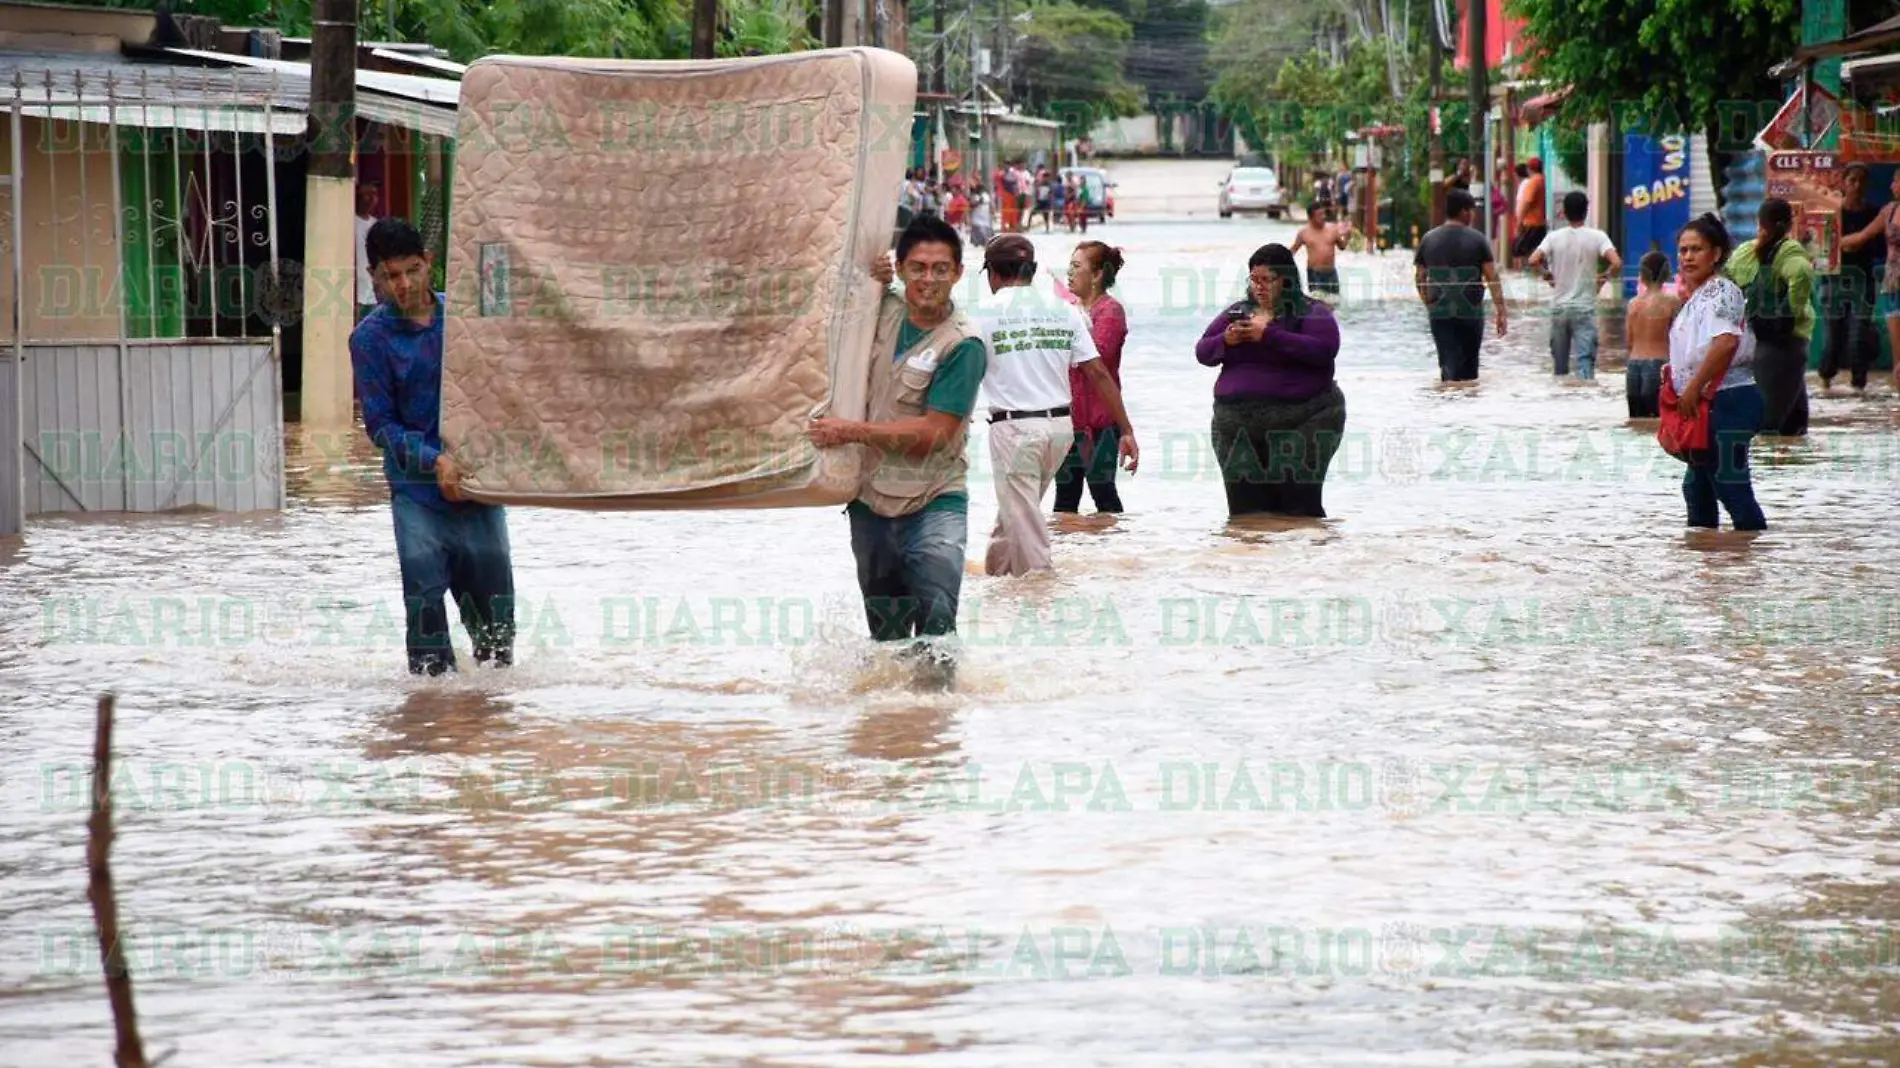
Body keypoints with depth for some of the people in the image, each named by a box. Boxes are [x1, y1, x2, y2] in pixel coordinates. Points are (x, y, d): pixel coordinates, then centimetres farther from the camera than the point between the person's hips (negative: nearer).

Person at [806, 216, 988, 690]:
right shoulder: (882, 312, 6)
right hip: (871, 497, 6)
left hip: (934, 500, -6)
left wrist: (853, 431, -15)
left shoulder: (963, 346, -11)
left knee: (935, 623, -21)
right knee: (885, 629, 16)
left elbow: (933, 433, -16)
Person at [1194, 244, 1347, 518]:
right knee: (1246, 512, 3)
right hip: (1239, 428, 5)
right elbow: (1202, 352, 17)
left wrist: (1268, 336, -19)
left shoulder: (1311, 312, 1)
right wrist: (1226, 341, -6)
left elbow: (1324, 349, -17)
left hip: (1298, 426, -5)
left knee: (1300, 510, -12)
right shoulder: (1238, 312, 17)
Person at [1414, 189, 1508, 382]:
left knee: (1449, 364, -1)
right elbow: (1492, 277, -7)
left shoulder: (1428, 240, 4)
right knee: (1469, 365, 11)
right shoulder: (1477, 240, -5)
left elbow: (1419, 278, 9)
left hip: (1440, 313, 2)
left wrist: (1428, 305, 21)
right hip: (1471, 312, -2)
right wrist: (1500, 311, -4)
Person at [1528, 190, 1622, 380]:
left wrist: (1547, 275, 7)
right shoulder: (1597, 237, -6)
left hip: (1559, 308, 3)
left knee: (1559, 367, 13)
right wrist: (1606, 276, 4)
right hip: (1584, 308, -3)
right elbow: (1617, 264, -17)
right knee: (1585, 361, -8)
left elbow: (1533, 261, -12)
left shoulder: (1554, 238, -1)